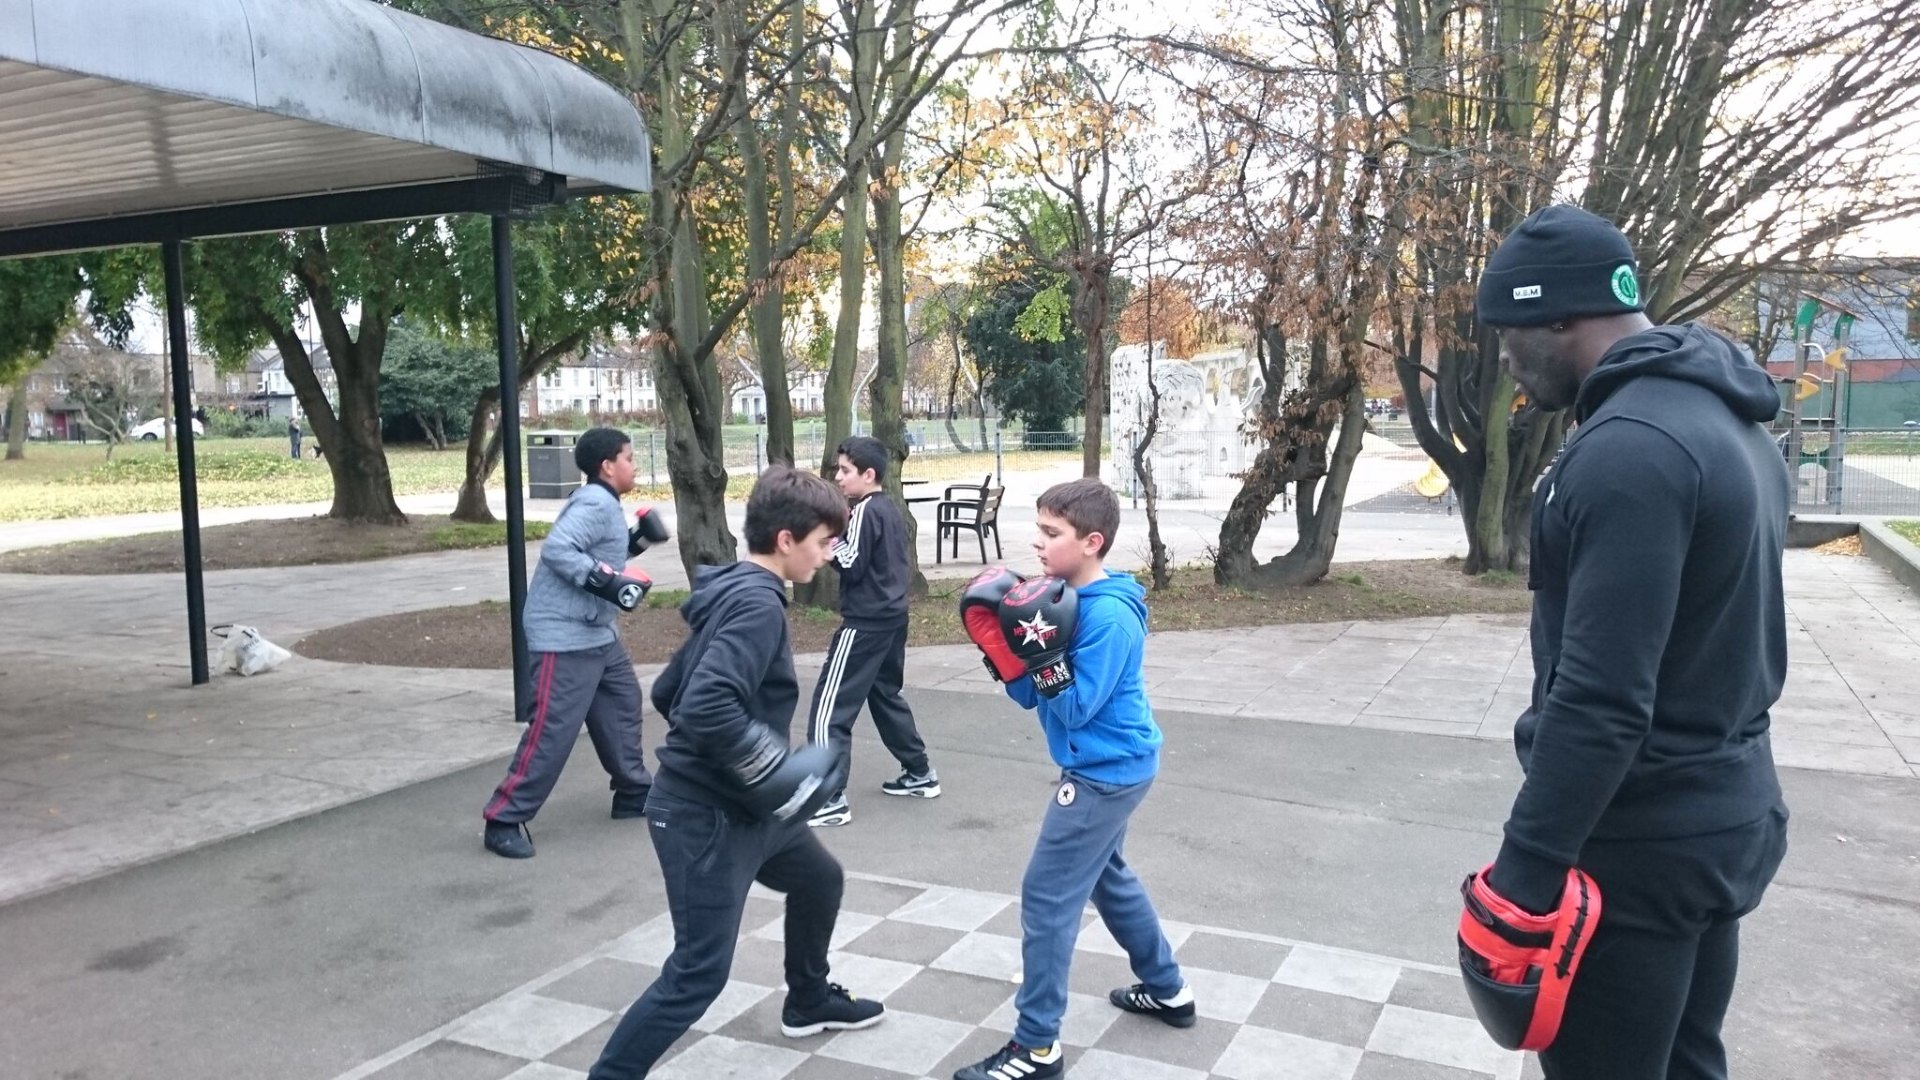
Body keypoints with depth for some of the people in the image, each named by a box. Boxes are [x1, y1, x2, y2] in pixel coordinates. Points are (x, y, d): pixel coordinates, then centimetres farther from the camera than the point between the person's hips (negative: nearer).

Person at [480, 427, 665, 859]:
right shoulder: (595, 503, -17)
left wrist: (633, 543, 9)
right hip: (563, 635, -11)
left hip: (596, 633, 11)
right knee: (553, 729, -10)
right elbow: (556, 550, -27)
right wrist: (606, 581, -27)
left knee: (622, 704, 19)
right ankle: (504, 819, -2)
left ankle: (634, 793, 32)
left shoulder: (602, 503, 15)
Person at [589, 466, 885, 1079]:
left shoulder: (733, 593, 8)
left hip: (738, 803, 11)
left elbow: (669, 691, 15)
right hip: (706, 814, -11)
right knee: (699, 972, -5)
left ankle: (809, 1003, 48)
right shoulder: (757, 602, -22)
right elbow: (708, 708, -35)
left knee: (819, 880, 27)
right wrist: (783, 771, -25)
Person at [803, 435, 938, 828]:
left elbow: (852, 566, -19)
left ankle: (830, 799, -7)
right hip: (891, 617, 10)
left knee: (829, 707, -6)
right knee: (886, 696, 24)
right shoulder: (890, 509, 13)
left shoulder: (865, 511, -14)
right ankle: (920, 774, 31)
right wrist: (845, 531, 10)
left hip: (865, 623, -10)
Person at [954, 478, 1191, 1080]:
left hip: (1104, 773, -10)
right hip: (1108, 769, 10)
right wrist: (1002, 648, -11)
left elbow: (1075, 709, -24)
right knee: (1106, 875, 25)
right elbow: (1034, 696, 4)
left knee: (1047, 896, -5)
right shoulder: (1066, 598, 4)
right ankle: (1168, 991, 42)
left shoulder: (1109, 615, -23)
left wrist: (1043, 653, -31)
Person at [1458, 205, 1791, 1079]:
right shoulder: (1727, 420, 8)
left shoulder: (1628, 450, -23)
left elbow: (1601, 703, -27)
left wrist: (1520, 880, -23)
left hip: (1640, 842, -10)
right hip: (1729, 813, 10)